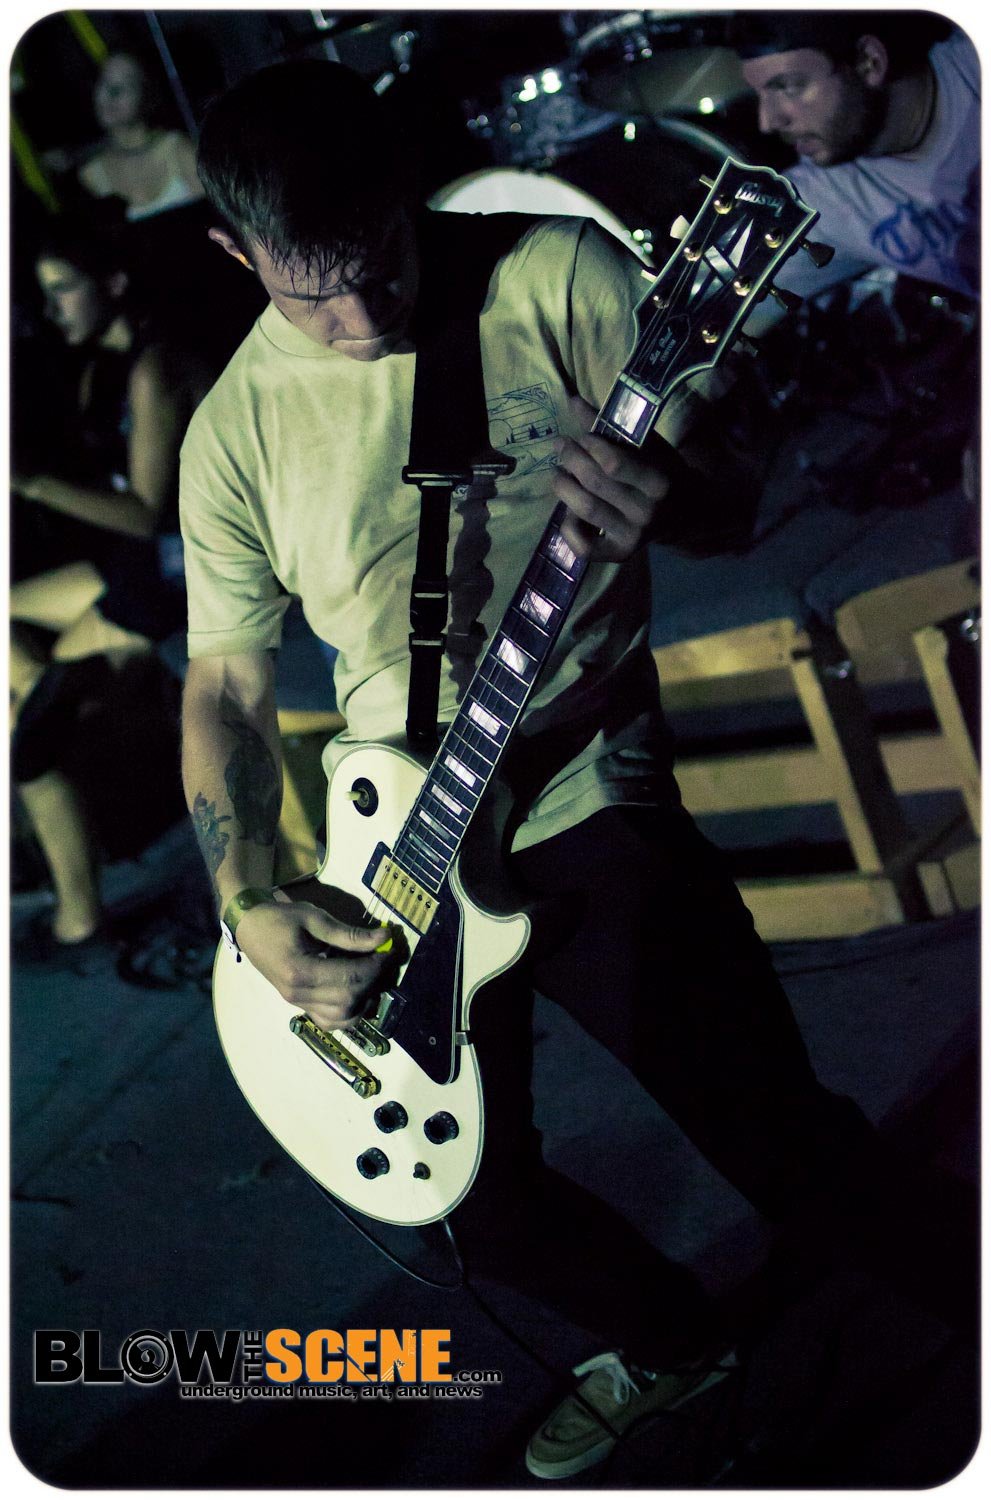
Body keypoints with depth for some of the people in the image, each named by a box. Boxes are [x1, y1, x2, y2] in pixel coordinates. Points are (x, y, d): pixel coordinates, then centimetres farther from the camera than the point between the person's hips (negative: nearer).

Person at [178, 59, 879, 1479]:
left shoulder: (557, 275, -10)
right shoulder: (237, 429, -2)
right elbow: (225, 683, 4)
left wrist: (663, 493, -32)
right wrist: (250, 907, -10)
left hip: (591, 804, -3)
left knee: (777, 1135, -4)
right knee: (485, 1197, 14)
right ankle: (669, 1344, 45)